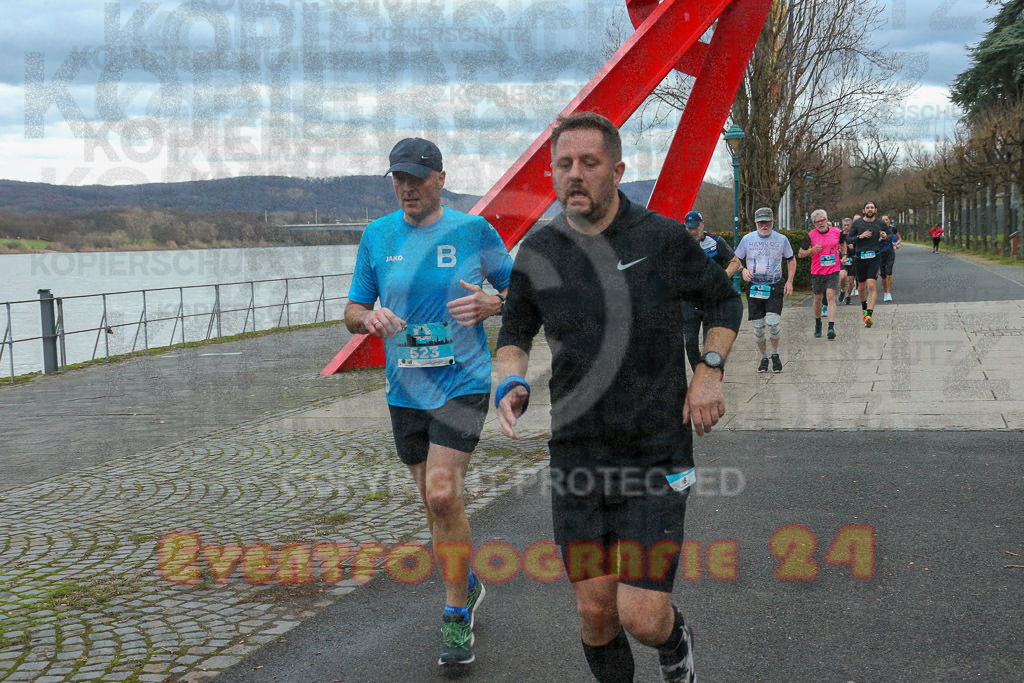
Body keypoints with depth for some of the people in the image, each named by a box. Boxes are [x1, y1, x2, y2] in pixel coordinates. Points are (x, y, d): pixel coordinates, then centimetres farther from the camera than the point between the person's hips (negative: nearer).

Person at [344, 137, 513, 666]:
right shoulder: (376, 236, 5)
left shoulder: (473, 230, -3)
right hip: (405, 389, 4)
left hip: (462, 381, -4)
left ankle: (456, 616, 0)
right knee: (436, 501, 12)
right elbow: (352, 312, 9)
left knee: (443, 493, -16)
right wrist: (370, 317, -14)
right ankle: (466, 585, 37)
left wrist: (491, 304, -15)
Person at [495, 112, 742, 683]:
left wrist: (710, 371, -3)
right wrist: (510, 383, -5)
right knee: (595, 610, 5)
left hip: (658, 453, -2)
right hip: (577, 455, 3)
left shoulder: (663, 238, -5)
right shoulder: (539, 252, 1)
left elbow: (725, 300, 12)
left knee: (642, 618, -7)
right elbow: (515, 334, 16)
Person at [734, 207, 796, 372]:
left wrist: (789, 281, 4)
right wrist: (743, 270, -9)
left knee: (773, 322, -18)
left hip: (775, 287, -1)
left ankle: (775, 353, 7)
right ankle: (764, 357, 23)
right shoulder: (747, 239, 2)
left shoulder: (782, 239, 3)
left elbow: (791, 260, 15)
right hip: (754, 288, 1)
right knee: (758, 327, 2)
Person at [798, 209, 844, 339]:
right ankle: (818, 323, 36)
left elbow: (842, 243, 23)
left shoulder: (836, 232, 1)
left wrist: (843, 255, 13)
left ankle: (831, 327, -21)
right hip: (817, 272, 1)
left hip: (833, 271, -1)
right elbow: (800, 254, -1)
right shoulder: (811, 235, -5)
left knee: (830, 296, -15)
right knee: (817, 299, 11)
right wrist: (811, 251, -18)